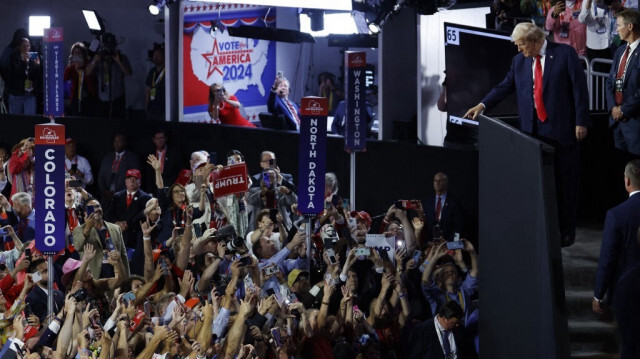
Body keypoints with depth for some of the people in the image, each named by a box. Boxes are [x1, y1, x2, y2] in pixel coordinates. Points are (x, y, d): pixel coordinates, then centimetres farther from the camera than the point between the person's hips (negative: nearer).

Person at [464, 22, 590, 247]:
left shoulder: (565, 54, -5)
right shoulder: (520, 61, 9)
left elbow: (579, 88, -6)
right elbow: (505, 86, 14)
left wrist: (581, 122, -10)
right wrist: (483, 105, 1)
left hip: (561, 130, -4)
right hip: (534, 131, 5)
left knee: (564, 183, 1)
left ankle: (566, 233, 9)